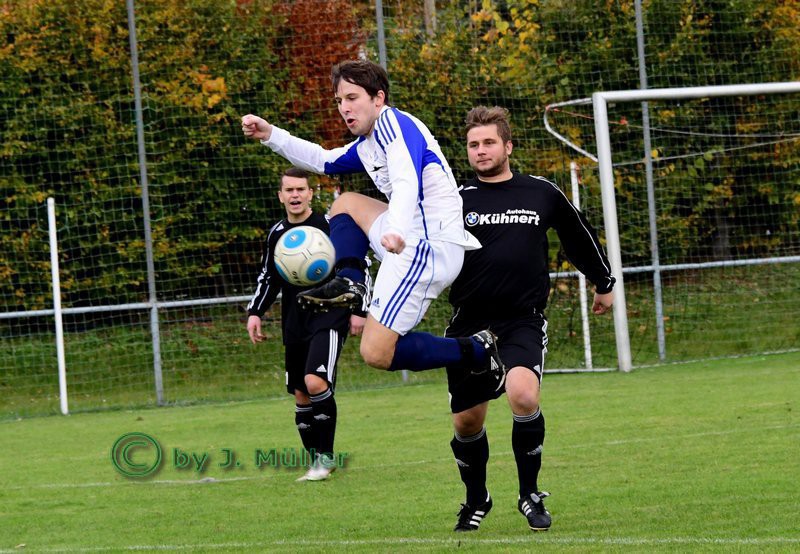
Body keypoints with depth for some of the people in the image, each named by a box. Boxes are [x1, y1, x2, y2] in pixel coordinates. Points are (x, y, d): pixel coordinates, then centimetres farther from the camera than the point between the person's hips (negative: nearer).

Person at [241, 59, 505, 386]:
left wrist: (396, 230, -45)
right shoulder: (366, 146, 21)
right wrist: (270, 135, 31)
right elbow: (324, 161, 40)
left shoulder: (394, 124, -9)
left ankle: (476, 353, -6)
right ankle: (349, 283, 3)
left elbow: (408, 183, -27)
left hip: (431, 246, -10)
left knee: (376, 353, -16)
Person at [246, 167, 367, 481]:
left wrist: (358, 310, -5)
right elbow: (267, 278, 22)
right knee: (301, 396, 6)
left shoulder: (329, 226, -5)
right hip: (295, 325, 6)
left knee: (315, 383, -23)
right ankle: (316, 462, 17)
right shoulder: (276, 234, 10)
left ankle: (326, 455, -11)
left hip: (329, 317, -6)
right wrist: (255, 313, 11)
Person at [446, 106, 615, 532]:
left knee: (524, 396, -27)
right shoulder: (456, 200, 2)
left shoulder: (542, 194, 6)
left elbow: (580, 236, 22)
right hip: (469, 325, 1)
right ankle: (476, 502, 33)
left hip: (523, 321, -1)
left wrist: (603, 283, 33)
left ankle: (530, 494, -7)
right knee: (467, 422, 5)